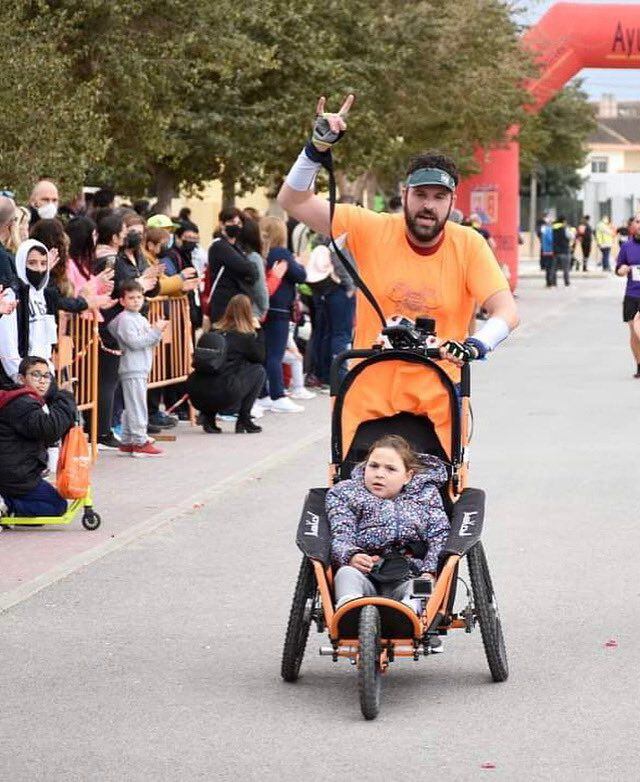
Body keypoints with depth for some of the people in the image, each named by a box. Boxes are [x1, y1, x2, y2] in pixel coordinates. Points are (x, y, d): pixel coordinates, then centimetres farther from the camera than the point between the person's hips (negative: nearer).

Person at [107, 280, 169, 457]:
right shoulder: (124, 319, -11)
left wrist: (157, 331, 1)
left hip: (141, 369, 10)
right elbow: (135, 342, -20)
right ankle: (139, 442, -9)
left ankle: (127, 442, 18)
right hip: (131, 370, -10)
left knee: (132, 407, 13)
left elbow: (150, 343, 20)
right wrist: (155, 331, -17)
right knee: (137, 406, -10)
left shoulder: (141, 319, 18)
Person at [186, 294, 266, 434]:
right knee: (258, 371, 16)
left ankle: (208, 415, 17)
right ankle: (243, 419, 14)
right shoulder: (245, 336, 1)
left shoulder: (214, 331, 15)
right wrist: (258, 330, 19)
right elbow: (260, 358, 15)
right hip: (225, 395, -5)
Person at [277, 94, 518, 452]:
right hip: (369, 401, 0)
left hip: (439, 405, 0)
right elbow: (292, 201, -3)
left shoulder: (468, 245, -5)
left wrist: (477, 344, -32)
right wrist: (319, 147, -16)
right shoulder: (372, 230, -4)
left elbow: (507, 311, -12)